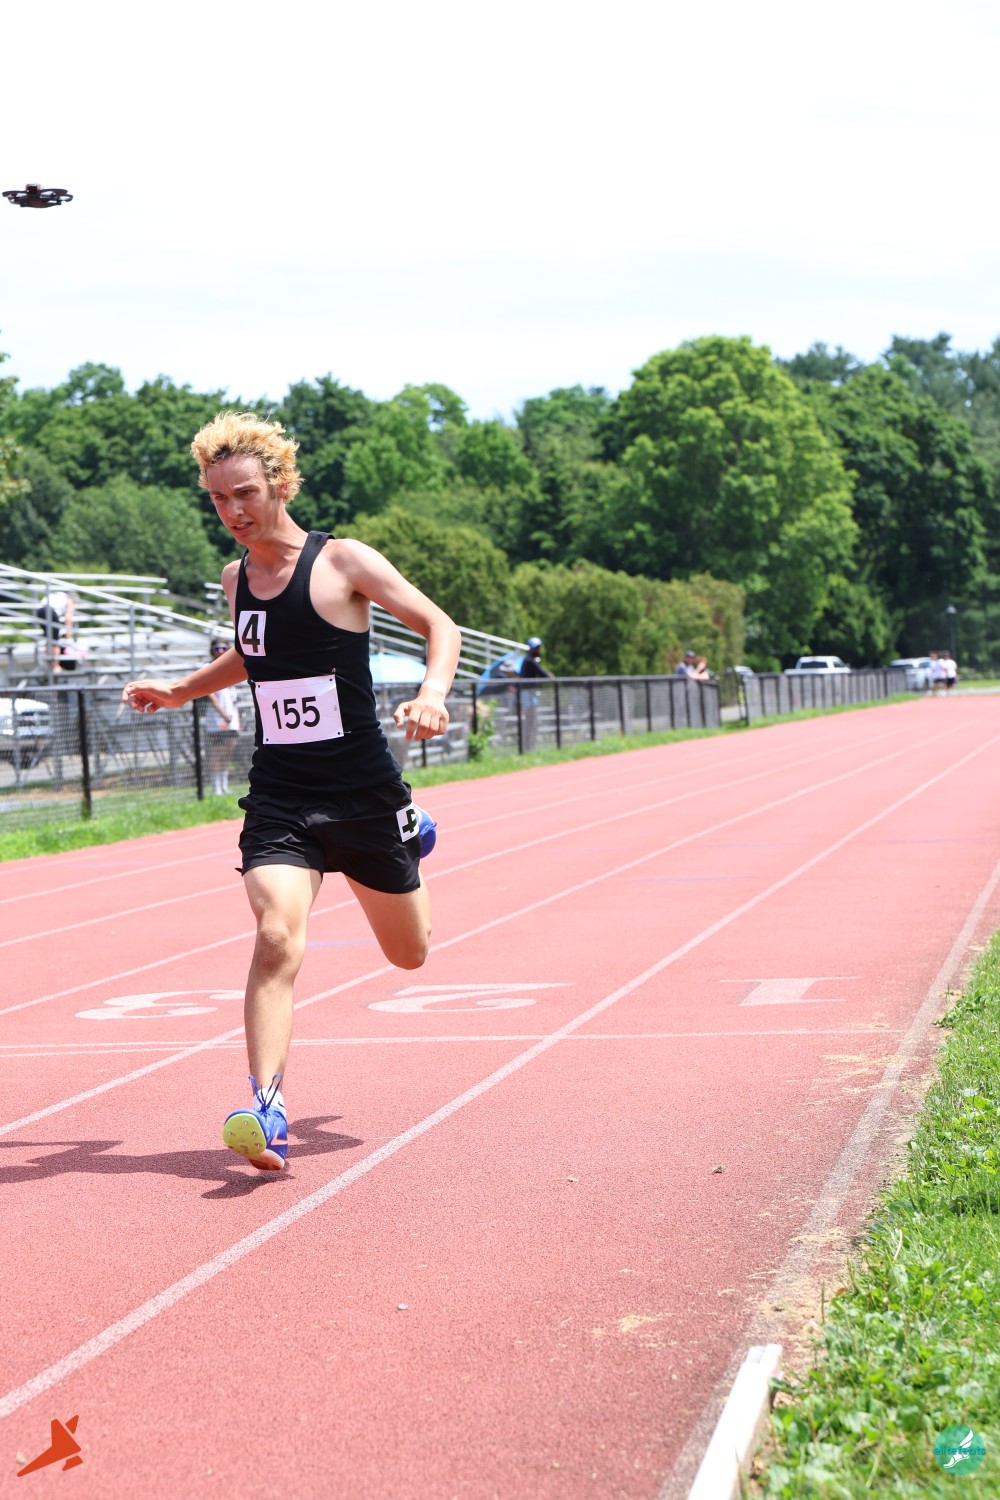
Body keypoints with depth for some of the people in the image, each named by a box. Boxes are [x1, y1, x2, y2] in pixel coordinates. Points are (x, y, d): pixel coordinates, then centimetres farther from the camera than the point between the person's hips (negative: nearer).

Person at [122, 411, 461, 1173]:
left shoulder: (343, 563, -9)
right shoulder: (236, 578, 7)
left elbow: (442, 628, -7)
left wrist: (433, 693, -26)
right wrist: (178, 690, 18)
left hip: (362, 791, -2)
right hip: (278, 795, 2)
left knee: (409, 953, 17)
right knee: (277, 939, -23)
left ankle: (411, 839, 50)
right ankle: (267, 1111, -25)